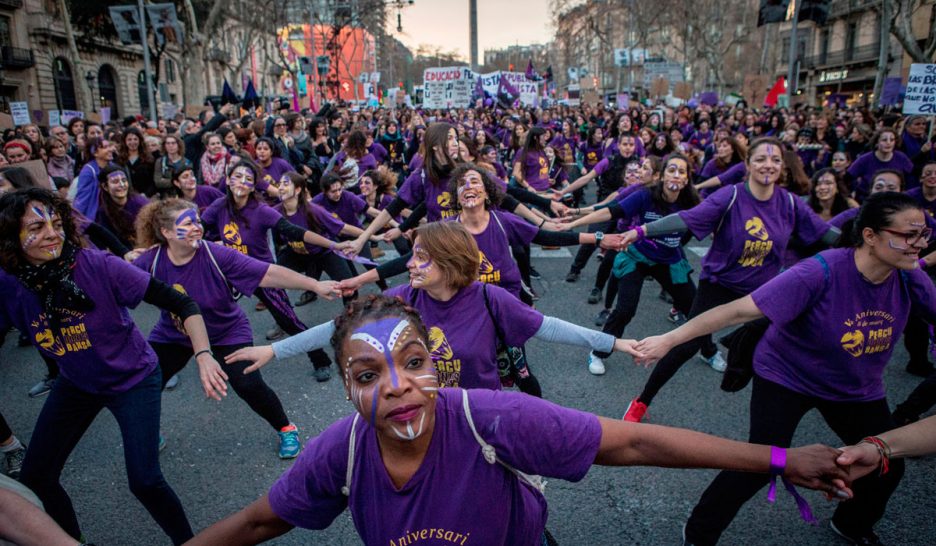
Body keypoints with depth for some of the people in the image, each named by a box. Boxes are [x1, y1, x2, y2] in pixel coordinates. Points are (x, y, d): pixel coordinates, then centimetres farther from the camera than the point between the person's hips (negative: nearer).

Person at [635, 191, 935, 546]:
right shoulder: (822, 272, -33)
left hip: (857, 388, 6)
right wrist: (668, 340, -38)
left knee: (888, 467, 13)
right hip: (786, 377, -6)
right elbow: (739, 310, -36)